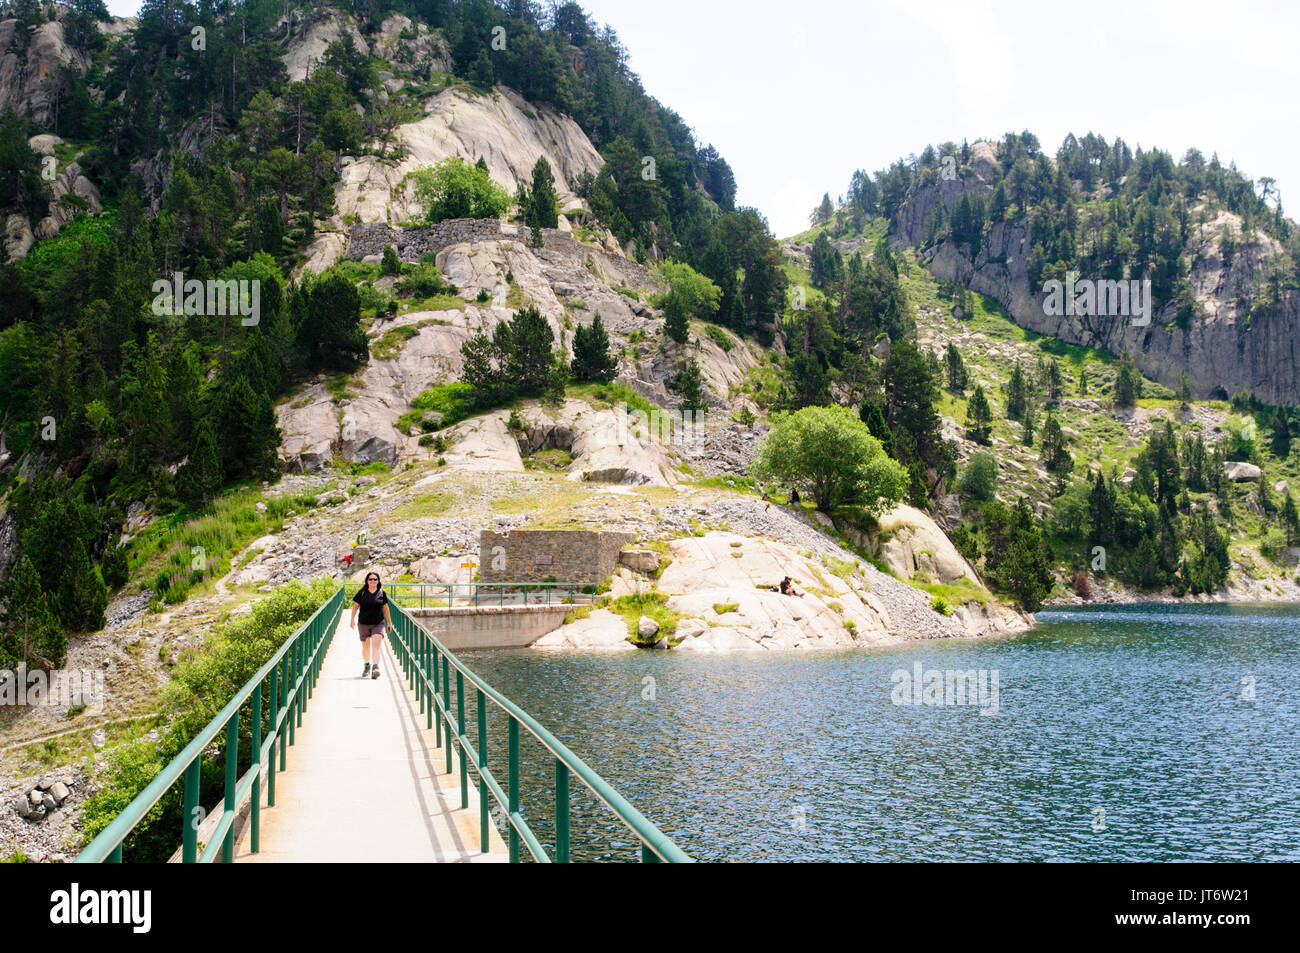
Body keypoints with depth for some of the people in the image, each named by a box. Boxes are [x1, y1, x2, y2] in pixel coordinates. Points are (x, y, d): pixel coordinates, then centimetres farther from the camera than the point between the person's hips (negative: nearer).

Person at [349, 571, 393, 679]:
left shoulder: (382, 593, 2)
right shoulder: (362, 593, -1)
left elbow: (385, 608, 12)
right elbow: (355, 606, 4)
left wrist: (389, 622, 16)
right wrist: (352, 619, -4)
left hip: (378, 624, -1)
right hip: (364, 624, 1)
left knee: (376, 645, -15)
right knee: (365, 646, 13)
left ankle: (375, 667, -24)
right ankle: (367, 666, 33)